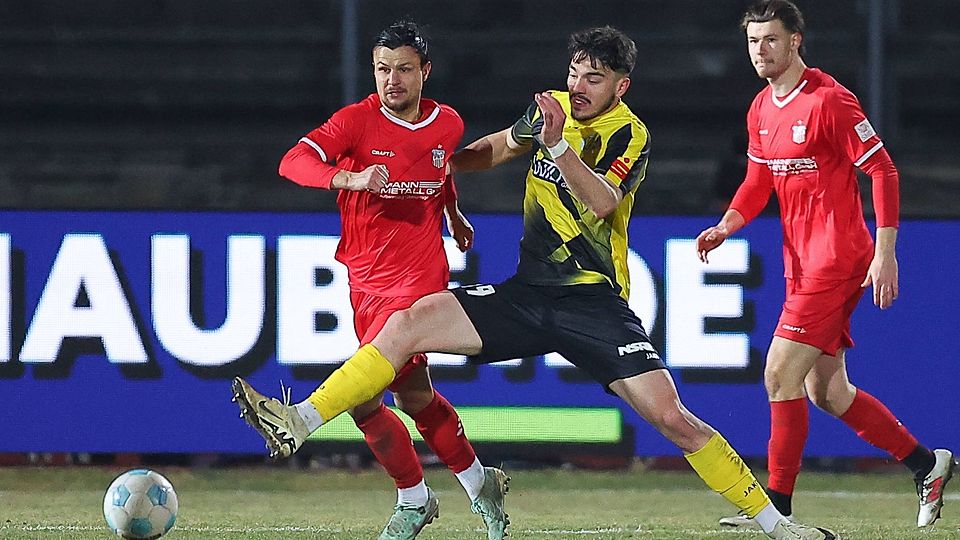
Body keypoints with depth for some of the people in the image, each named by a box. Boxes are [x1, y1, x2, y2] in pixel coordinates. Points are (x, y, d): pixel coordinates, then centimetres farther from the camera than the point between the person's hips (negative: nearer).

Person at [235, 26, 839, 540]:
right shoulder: (554, 108, 7)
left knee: (672, 418, -17)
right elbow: (498, 147, 30)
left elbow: (604, 202, -30)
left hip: (595, 303, -5)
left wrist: (561, 148, -41)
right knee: (407, 324, -11)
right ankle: (298, 424, -9)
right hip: (527, 294, 5)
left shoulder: (628, 135, -10)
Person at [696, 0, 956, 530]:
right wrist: (725, 227, 1)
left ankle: (777, 507, -7)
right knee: (827, 392, 10)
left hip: (838, 258, -9)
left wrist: (885, 254, -17)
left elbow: (882, 171, -13)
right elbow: (758, 184, 20)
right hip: (801, 264, 9)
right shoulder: (761, 110, 12)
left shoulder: (829, 100, -14)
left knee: (781, 374, -13)